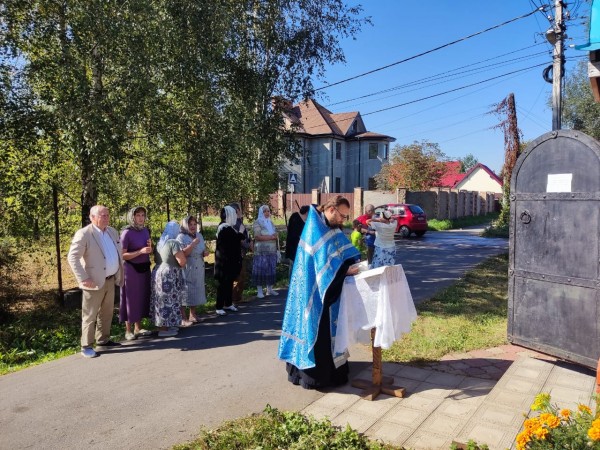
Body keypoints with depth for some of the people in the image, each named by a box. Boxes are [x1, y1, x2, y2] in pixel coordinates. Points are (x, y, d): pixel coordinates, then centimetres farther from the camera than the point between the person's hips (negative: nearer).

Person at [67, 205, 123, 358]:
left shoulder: (112, 231, 10)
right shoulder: (83, 234, -13)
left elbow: (118, 253, 19)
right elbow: (72, 257, -18)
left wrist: (120, 274, 13)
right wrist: (83, 279, -22)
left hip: (110, 280, 7)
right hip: (95, 282, -7)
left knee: (107, 313, 17)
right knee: (90, 315, 3)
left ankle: (103, 340, 31)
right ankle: (86, 346, 12)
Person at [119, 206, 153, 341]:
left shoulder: (145, 230, 6)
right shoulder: (127, 233, -14)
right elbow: (122, 255, -16)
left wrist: (150, 247, -5)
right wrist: (140, 251, -24)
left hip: (144, 268, 7)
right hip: (131, 269, -6)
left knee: (142, 297, 11)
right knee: (131, 298, 1)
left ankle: (138, 328, 23)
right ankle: (128, 330, 12)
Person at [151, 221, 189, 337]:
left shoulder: (160, 242, 10)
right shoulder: (173, 243, -16)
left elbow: (155, 259, 19)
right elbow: (182, 261, -20)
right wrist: (182, 255, 0)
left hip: (158, 273, 9)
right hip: (169, 276, -9)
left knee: (162, 301, 14)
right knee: (168, 301, -2)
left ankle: (163, 326, 23)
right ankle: (164, 329, 2)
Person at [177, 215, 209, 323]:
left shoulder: (199, 236, 10)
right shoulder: (181, 237, -11)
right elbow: (182, 254, -21)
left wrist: (205, 253, 0)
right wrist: (193, 244, -26)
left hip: (198, 269, 7)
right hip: (186, 270, -7)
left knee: (196, 291, 12)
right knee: (185, 292, -2)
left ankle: (192, 315, 22)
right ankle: (183, 317, 5)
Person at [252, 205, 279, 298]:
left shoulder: (271, 223, 17)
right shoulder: (257, 223, -3)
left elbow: (275, 235, 20)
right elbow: (257, 237, -15)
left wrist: (275, 237, -2)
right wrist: (271, 237, -14)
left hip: (272, 251, 6)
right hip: (261, 251, -6)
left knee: (271, 269, 6)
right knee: (261, 270, -6)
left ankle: (269, 289, 14)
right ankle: (259, 291, -1)